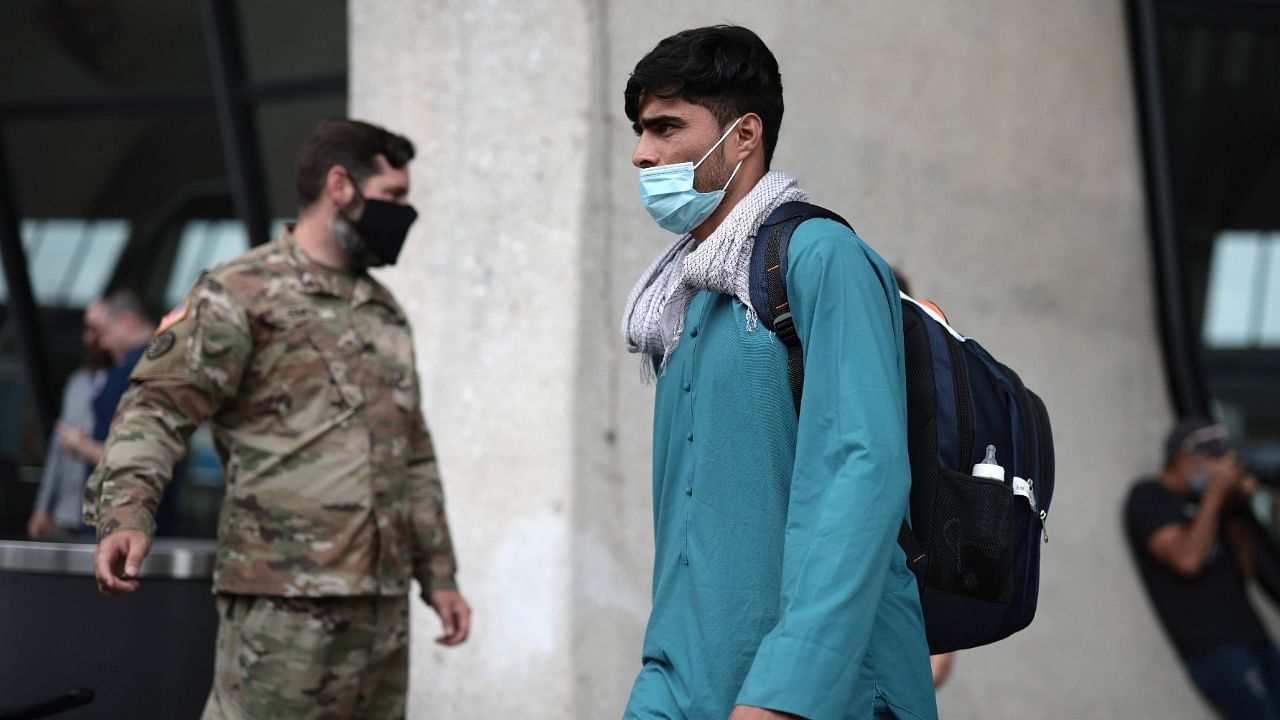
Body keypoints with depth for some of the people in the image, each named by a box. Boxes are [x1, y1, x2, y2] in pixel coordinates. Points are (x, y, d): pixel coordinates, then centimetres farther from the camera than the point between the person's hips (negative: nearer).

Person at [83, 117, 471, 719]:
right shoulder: (241, 294, -2)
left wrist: (438, 575, 22)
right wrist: (126, 511, -27)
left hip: (383, 600, 8)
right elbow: (158, 405, -11)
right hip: (285, 600, -8)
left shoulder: (385, 312, 22)